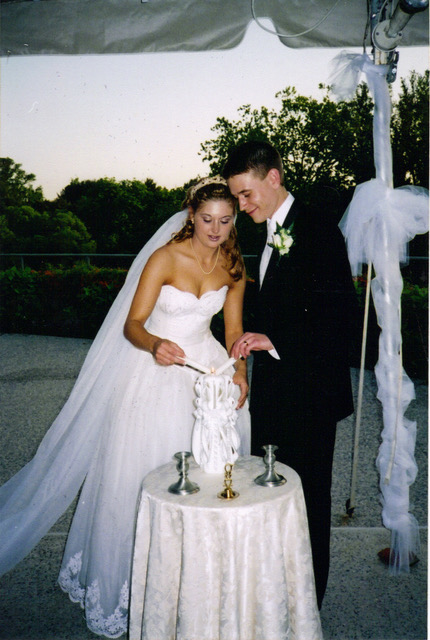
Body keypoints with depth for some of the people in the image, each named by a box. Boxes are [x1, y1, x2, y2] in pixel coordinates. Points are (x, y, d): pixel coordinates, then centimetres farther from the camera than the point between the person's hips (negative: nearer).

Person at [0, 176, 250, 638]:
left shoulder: (233, 266, 1)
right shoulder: (165, 258, -14)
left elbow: (234, 330, 6)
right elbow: (132, 325, -17)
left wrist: (238, 371, -10)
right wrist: (155, 345, -37)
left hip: (207, 366, 4)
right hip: (157, 368, -4)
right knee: (142, 470, 0)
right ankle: (126, 588, 22)